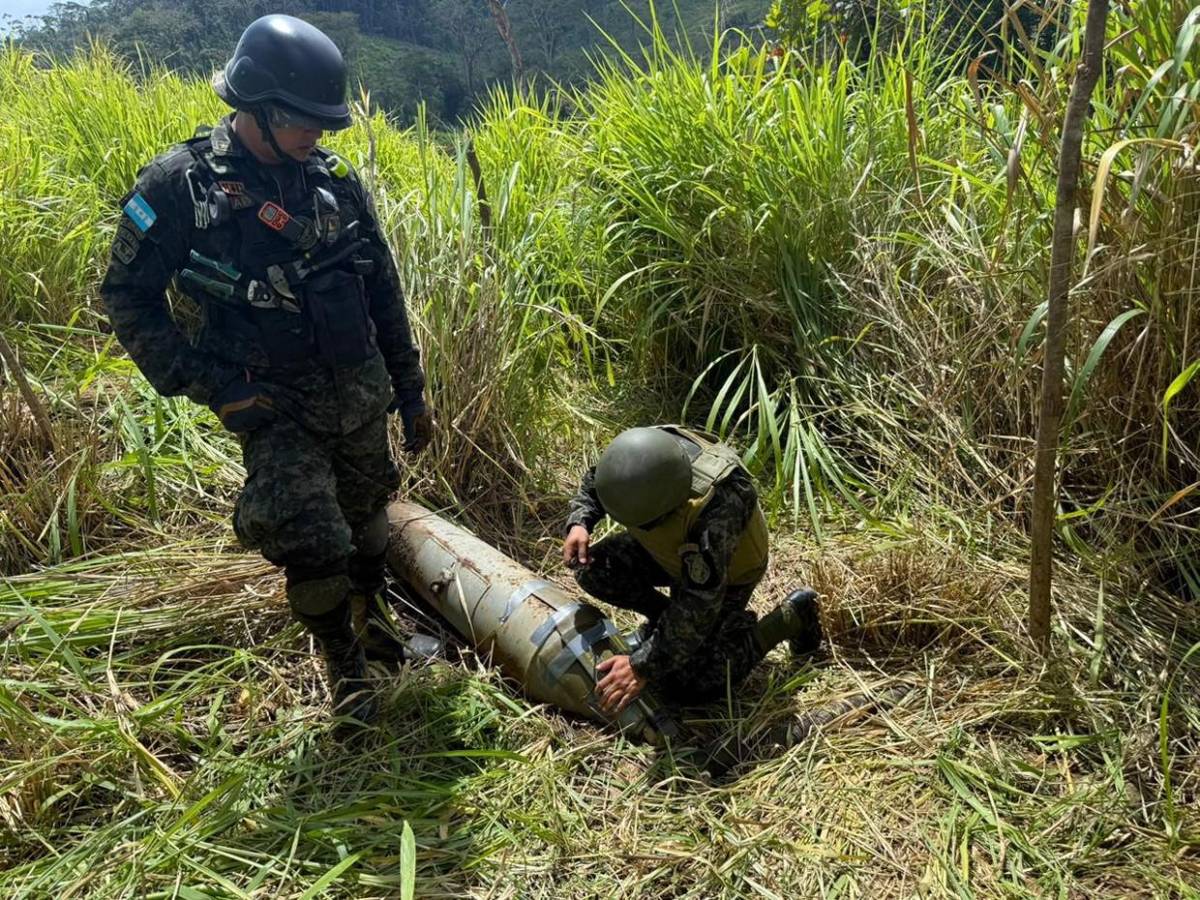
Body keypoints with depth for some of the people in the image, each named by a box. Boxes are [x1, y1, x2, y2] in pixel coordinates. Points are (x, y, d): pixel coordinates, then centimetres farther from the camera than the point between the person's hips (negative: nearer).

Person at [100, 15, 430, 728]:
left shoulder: (336, 181, 0)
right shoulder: (181, 184, -12)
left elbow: (384, 295, 7)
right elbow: (128, 297, -6)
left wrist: (411, 393, 9)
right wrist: (212, 388, -13)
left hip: (359, 393, 4)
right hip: (272, 404, -4)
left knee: (365, 511, 18)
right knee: (310, 539, -7)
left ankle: (372, 615, 44)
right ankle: (344, 665, 17)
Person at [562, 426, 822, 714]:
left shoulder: (717, 506, -45)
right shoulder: (637, 453, -28)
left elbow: (699, 605, -39)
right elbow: (594, 481, -3)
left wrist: (643, 667, -38)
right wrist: (579, 523, -23)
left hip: (727, 569, -5)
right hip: (672, 549, 6)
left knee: (685, 686, -9)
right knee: (594, 571, -15)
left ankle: (791, 616, 6)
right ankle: (660, 616, 14)